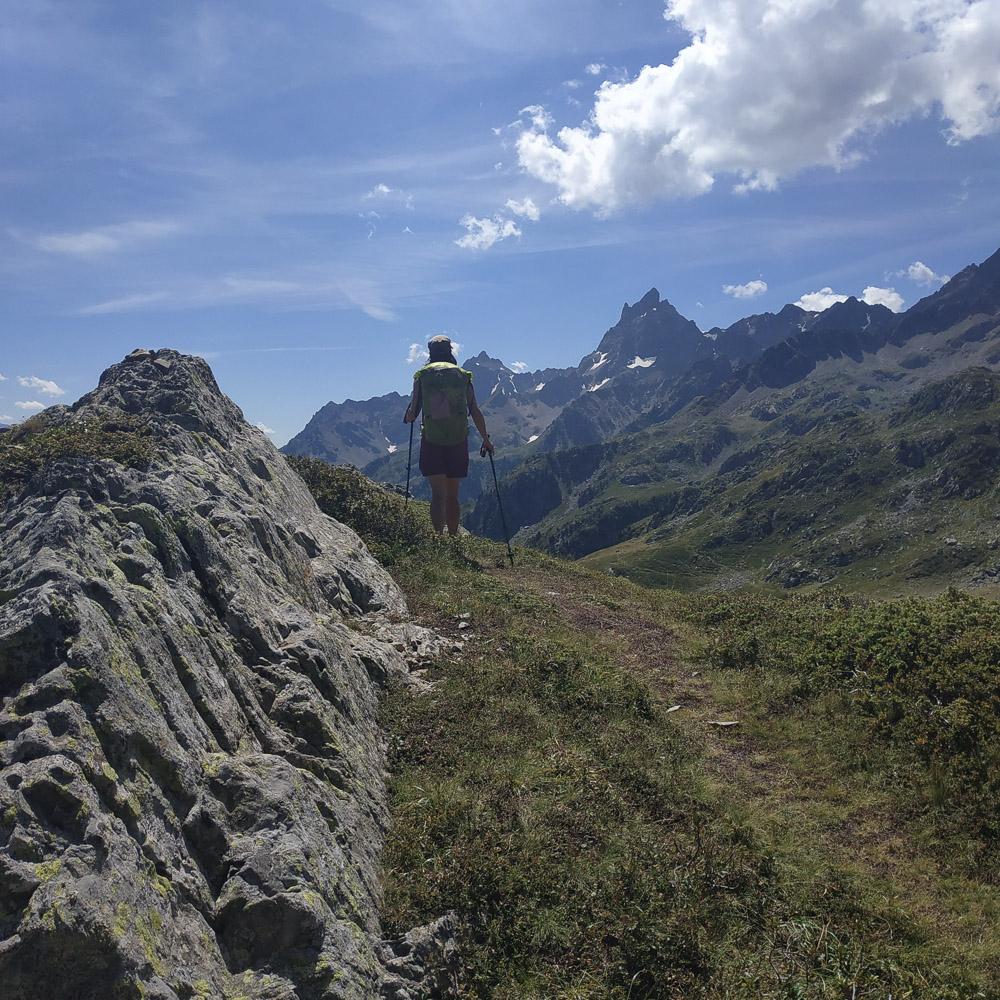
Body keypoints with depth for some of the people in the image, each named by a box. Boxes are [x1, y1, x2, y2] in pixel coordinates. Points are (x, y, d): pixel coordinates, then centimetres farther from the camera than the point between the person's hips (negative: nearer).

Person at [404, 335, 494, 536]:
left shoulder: (422, 375, 3)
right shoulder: (463, 375, 7)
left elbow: (413, 412, 1)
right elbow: (475, 412, 5)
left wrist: (408, 417, 24)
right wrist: (486, 439, 14)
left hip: (431, 441, -1)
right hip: (458, 441, 2)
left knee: (438, 494, -3)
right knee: (452, 496, 11)